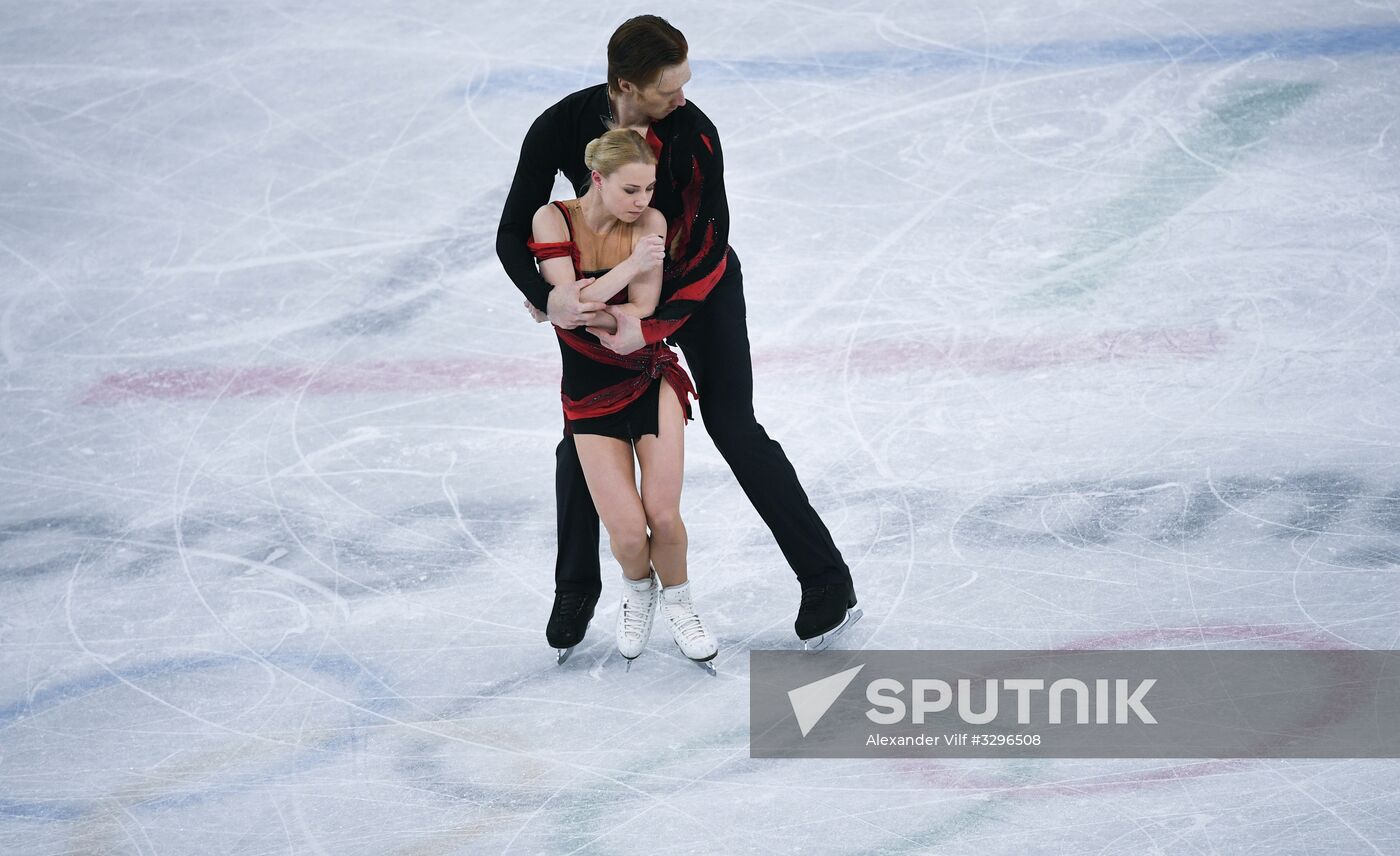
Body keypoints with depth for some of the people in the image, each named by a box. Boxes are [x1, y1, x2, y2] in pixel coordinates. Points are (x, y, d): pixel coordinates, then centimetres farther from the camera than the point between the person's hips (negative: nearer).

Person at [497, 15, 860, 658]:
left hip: (698, 290, -3)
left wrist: (651, 327, -38)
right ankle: (575, 591, 24)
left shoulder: (694, 134, -28)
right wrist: (547, 296, -37)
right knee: (583, 441, 3)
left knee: (734, 429, -7)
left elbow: (709, 251, -27)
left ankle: (827, 580, 0)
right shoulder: (562, 128, -22)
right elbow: (513, 234, -18)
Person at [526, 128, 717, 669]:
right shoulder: (554, 220, -13)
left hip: (652, 378, 1)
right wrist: (631, 265, -27)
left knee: (664, 516, -12)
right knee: (628, 532, -12)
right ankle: (637, 592, 24)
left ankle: (677, 603, 19)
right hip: (589, 395, -1)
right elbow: (568, 302, -22)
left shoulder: (649, 223, -9)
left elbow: (640, 314, -16)